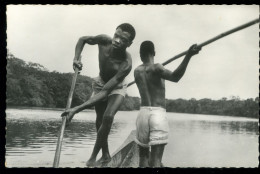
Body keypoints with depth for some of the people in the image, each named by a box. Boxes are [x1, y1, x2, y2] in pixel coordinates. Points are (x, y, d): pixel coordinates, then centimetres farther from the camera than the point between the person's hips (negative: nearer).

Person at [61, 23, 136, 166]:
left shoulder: (126, 64, -40)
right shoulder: (104, 40, -29)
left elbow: (104, 92, -43)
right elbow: (83, 39, -5)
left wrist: (77, 109, -48)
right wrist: (76, 58, -22)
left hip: (116, 87, -4)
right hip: (100, 84, 4)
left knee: (108, 117, -26)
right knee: (99, 121, 7)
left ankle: (93, 157, -11)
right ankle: (105, 155, 27)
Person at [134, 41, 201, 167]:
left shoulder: (137, 71, 13)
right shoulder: (155, 68, -5)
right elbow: (174, 77, -23)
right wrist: (188, 56, -32)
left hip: (143, 113, 5)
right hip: (158, 114, -5)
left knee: (143, 156, 13)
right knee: (155, 159, -9)